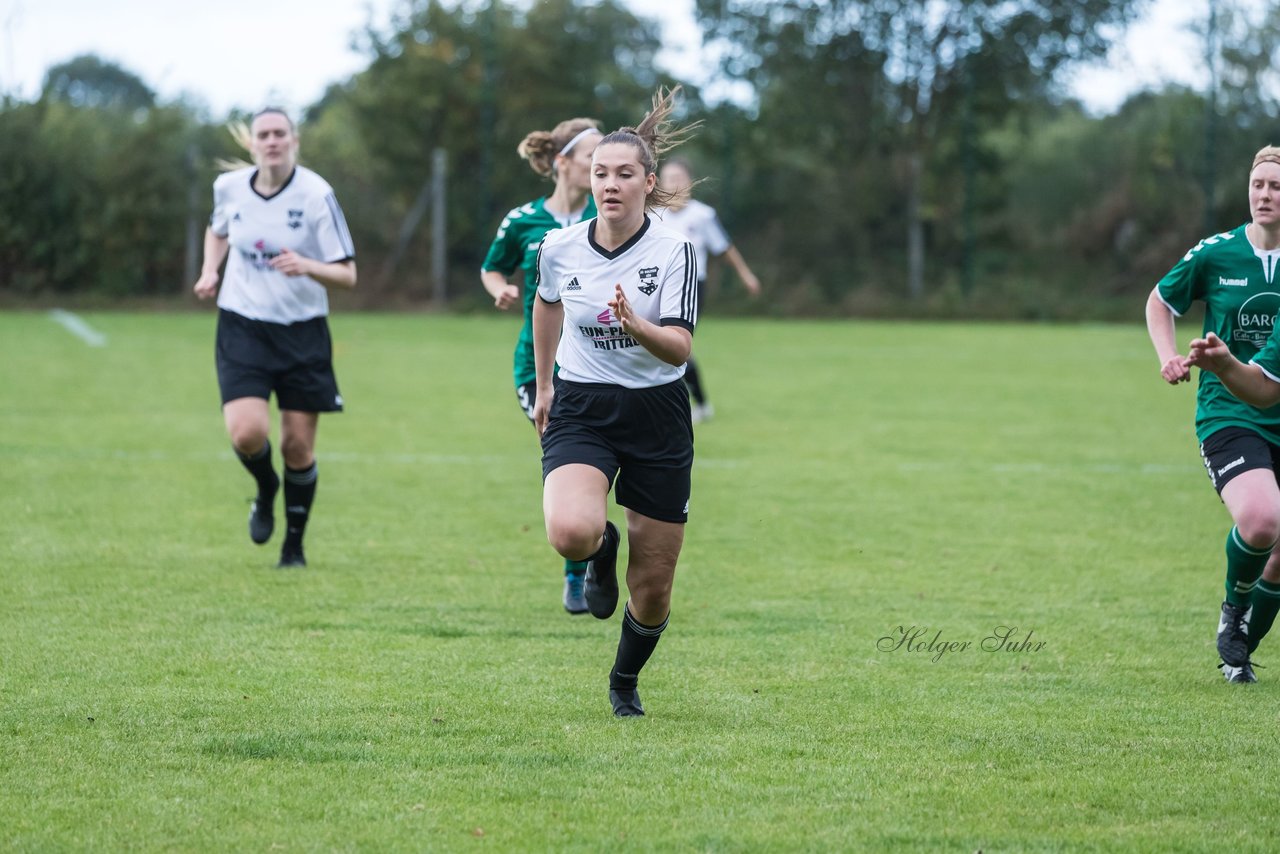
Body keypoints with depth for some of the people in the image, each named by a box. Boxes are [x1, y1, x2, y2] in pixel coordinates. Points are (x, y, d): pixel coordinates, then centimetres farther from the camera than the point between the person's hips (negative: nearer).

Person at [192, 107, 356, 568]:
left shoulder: (316, 194, -12)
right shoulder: (229, 187, -1)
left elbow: (347, 274, -11)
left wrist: (306, 266, -30)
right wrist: (209, 271, 5)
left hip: (302, 332, -1)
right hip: (242, 327, 1)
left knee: (298, 448, 2)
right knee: (247, 433, -18)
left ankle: (294, 545, 23)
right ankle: (266, 491, 18)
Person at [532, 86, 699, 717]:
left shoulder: (673, 250, -12)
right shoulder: (559, 248, -4)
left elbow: (679, 347, -18)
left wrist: (636, 324, -38)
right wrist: (543, 383, 27)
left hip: (656, 416, -1)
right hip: (580, 411, 1)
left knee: (653, 589, 5)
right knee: (571, 533, -31)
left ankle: (625, 682, 36)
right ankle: (601, 553, 8)